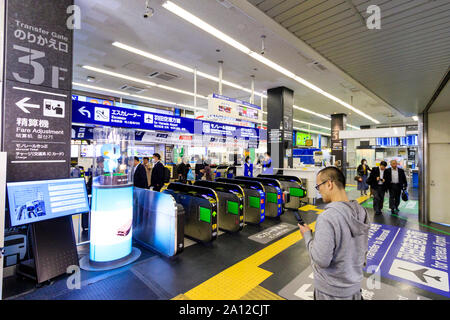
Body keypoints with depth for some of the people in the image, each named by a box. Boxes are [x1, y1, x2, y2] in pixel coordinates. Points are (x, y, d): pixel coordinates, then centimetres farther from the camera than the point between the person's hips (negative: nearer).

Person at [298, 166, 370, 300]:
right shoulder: (362, 212, -8)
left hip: (331, 292, -5)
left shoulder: (327, 218, -32)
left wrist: (307, 235, -14)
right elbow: (363, 249, 6)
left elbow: (321, 260, -26)